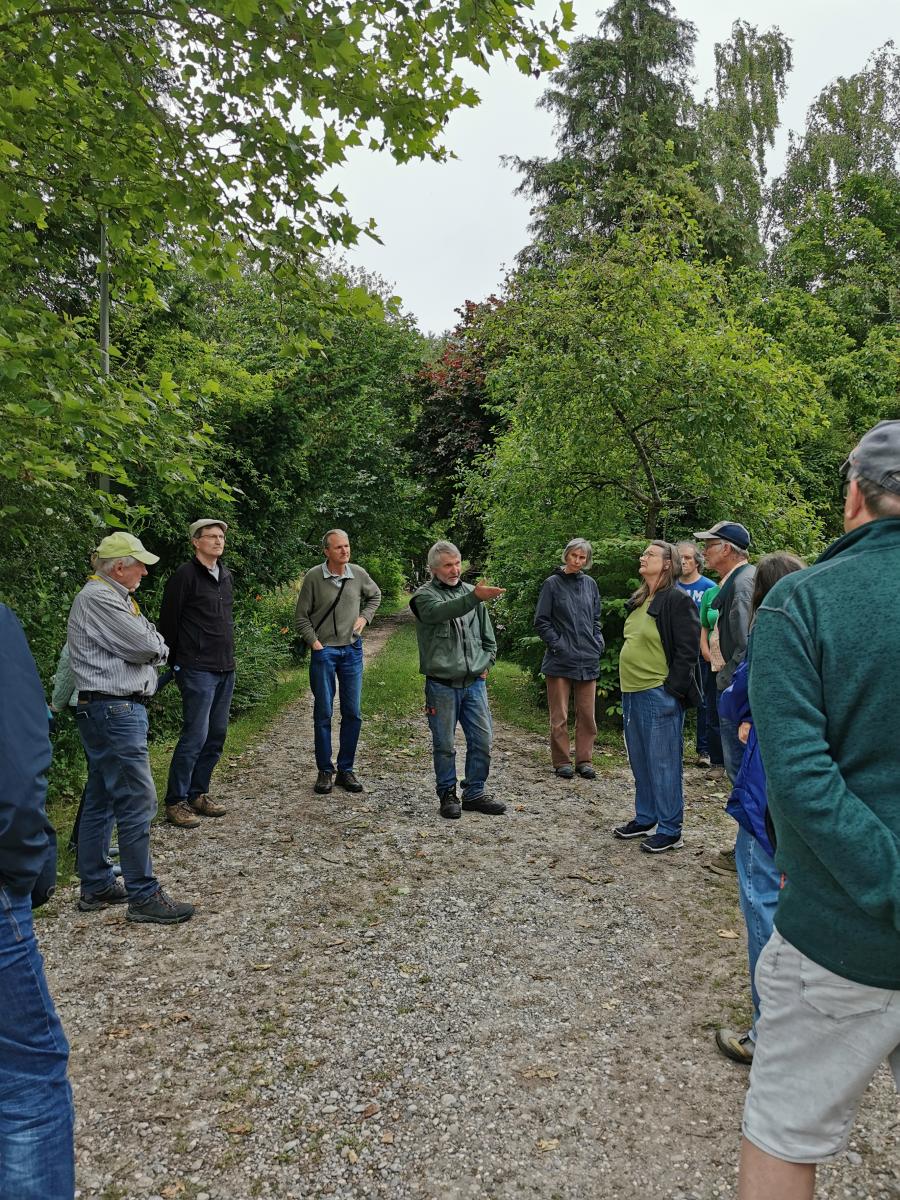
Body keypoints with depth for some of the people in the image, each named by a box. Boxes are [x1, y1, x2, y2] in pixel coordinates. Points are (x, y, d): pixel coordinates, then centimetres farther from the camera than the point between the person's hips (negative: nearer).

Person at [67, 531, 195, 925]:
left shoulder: (113, 596, 18)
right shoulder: (98, 598, -15)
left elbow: (150, 646, 16)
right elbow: (149, 647, -18)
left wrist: (150, 643, -4)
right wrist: (157, 644, 2)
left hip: (109, 711, 11)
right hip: (115, 711, -11)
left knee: (100, 801, 15)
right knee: (137, 801, -7)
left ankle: (96, 886, 25)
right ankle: (144, 896, -1)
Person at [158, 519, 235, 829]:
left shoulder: (226, 576, 13)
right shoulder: (185, 575, -11)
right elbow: (168, 622, -8)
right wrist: (177, 663, -2)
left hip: (226, 669, 8)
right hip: (198, 671, -8)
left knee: (216, 736, 12)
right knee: (195, 736, -7)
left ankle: (198, 794, 24)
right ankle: (175, 802, 4)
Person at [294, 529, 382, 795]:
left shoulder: (359, 574, 0)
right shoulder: (313, 577, -9)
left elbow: (375, 595, 21)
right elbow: (301, 617, -2)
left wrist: (365, 617, 6)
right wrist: (315, 643, -9)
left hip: (352, 650, 3)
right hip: (324, 651, -3)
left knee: (353, 713, 6)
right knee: (323, 713, 3)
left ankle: (346, 770, 18)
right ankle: (325, 771, 14)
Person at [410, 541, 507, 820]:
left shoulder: (470, 591, 11)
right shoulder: (425, 595, -5)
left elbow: (488, 637, 21)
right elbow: (440, 611, -31)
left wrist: (485, 664, 9)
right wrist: (475, 597, -45)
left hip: (474, 683, 4)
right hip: (442, 685, -4)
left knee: (482, 741, 6)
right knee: (445, 745, 5)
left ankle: (474, 794, 20)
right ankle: (447, 795, 21)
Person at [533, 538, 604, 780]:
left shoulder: (590, 584, 9)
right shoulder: (552, 584, -3)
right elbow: (541, 621, -3)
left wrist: (598, 644, 6)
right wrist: (557, 645, -9)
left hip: (588, 660, 4)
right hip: (560, 660, -4)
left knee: (587, 715, 8)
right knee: (559, 716, 2)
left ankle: (584, 760, 18)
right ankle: (562, 762, 13)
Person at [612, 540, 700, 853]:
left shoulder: (677, 600, -11)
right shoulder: (638, 601, 15)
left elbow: (687, 651, -14)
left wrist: (671, 691, -16)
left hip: (659, 695, -9)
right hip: (632, 692, 9)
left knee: (663, 764, 0)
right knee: (640, 762, 17)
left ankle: (669, 830, 10)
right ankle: (645, 818, 31)